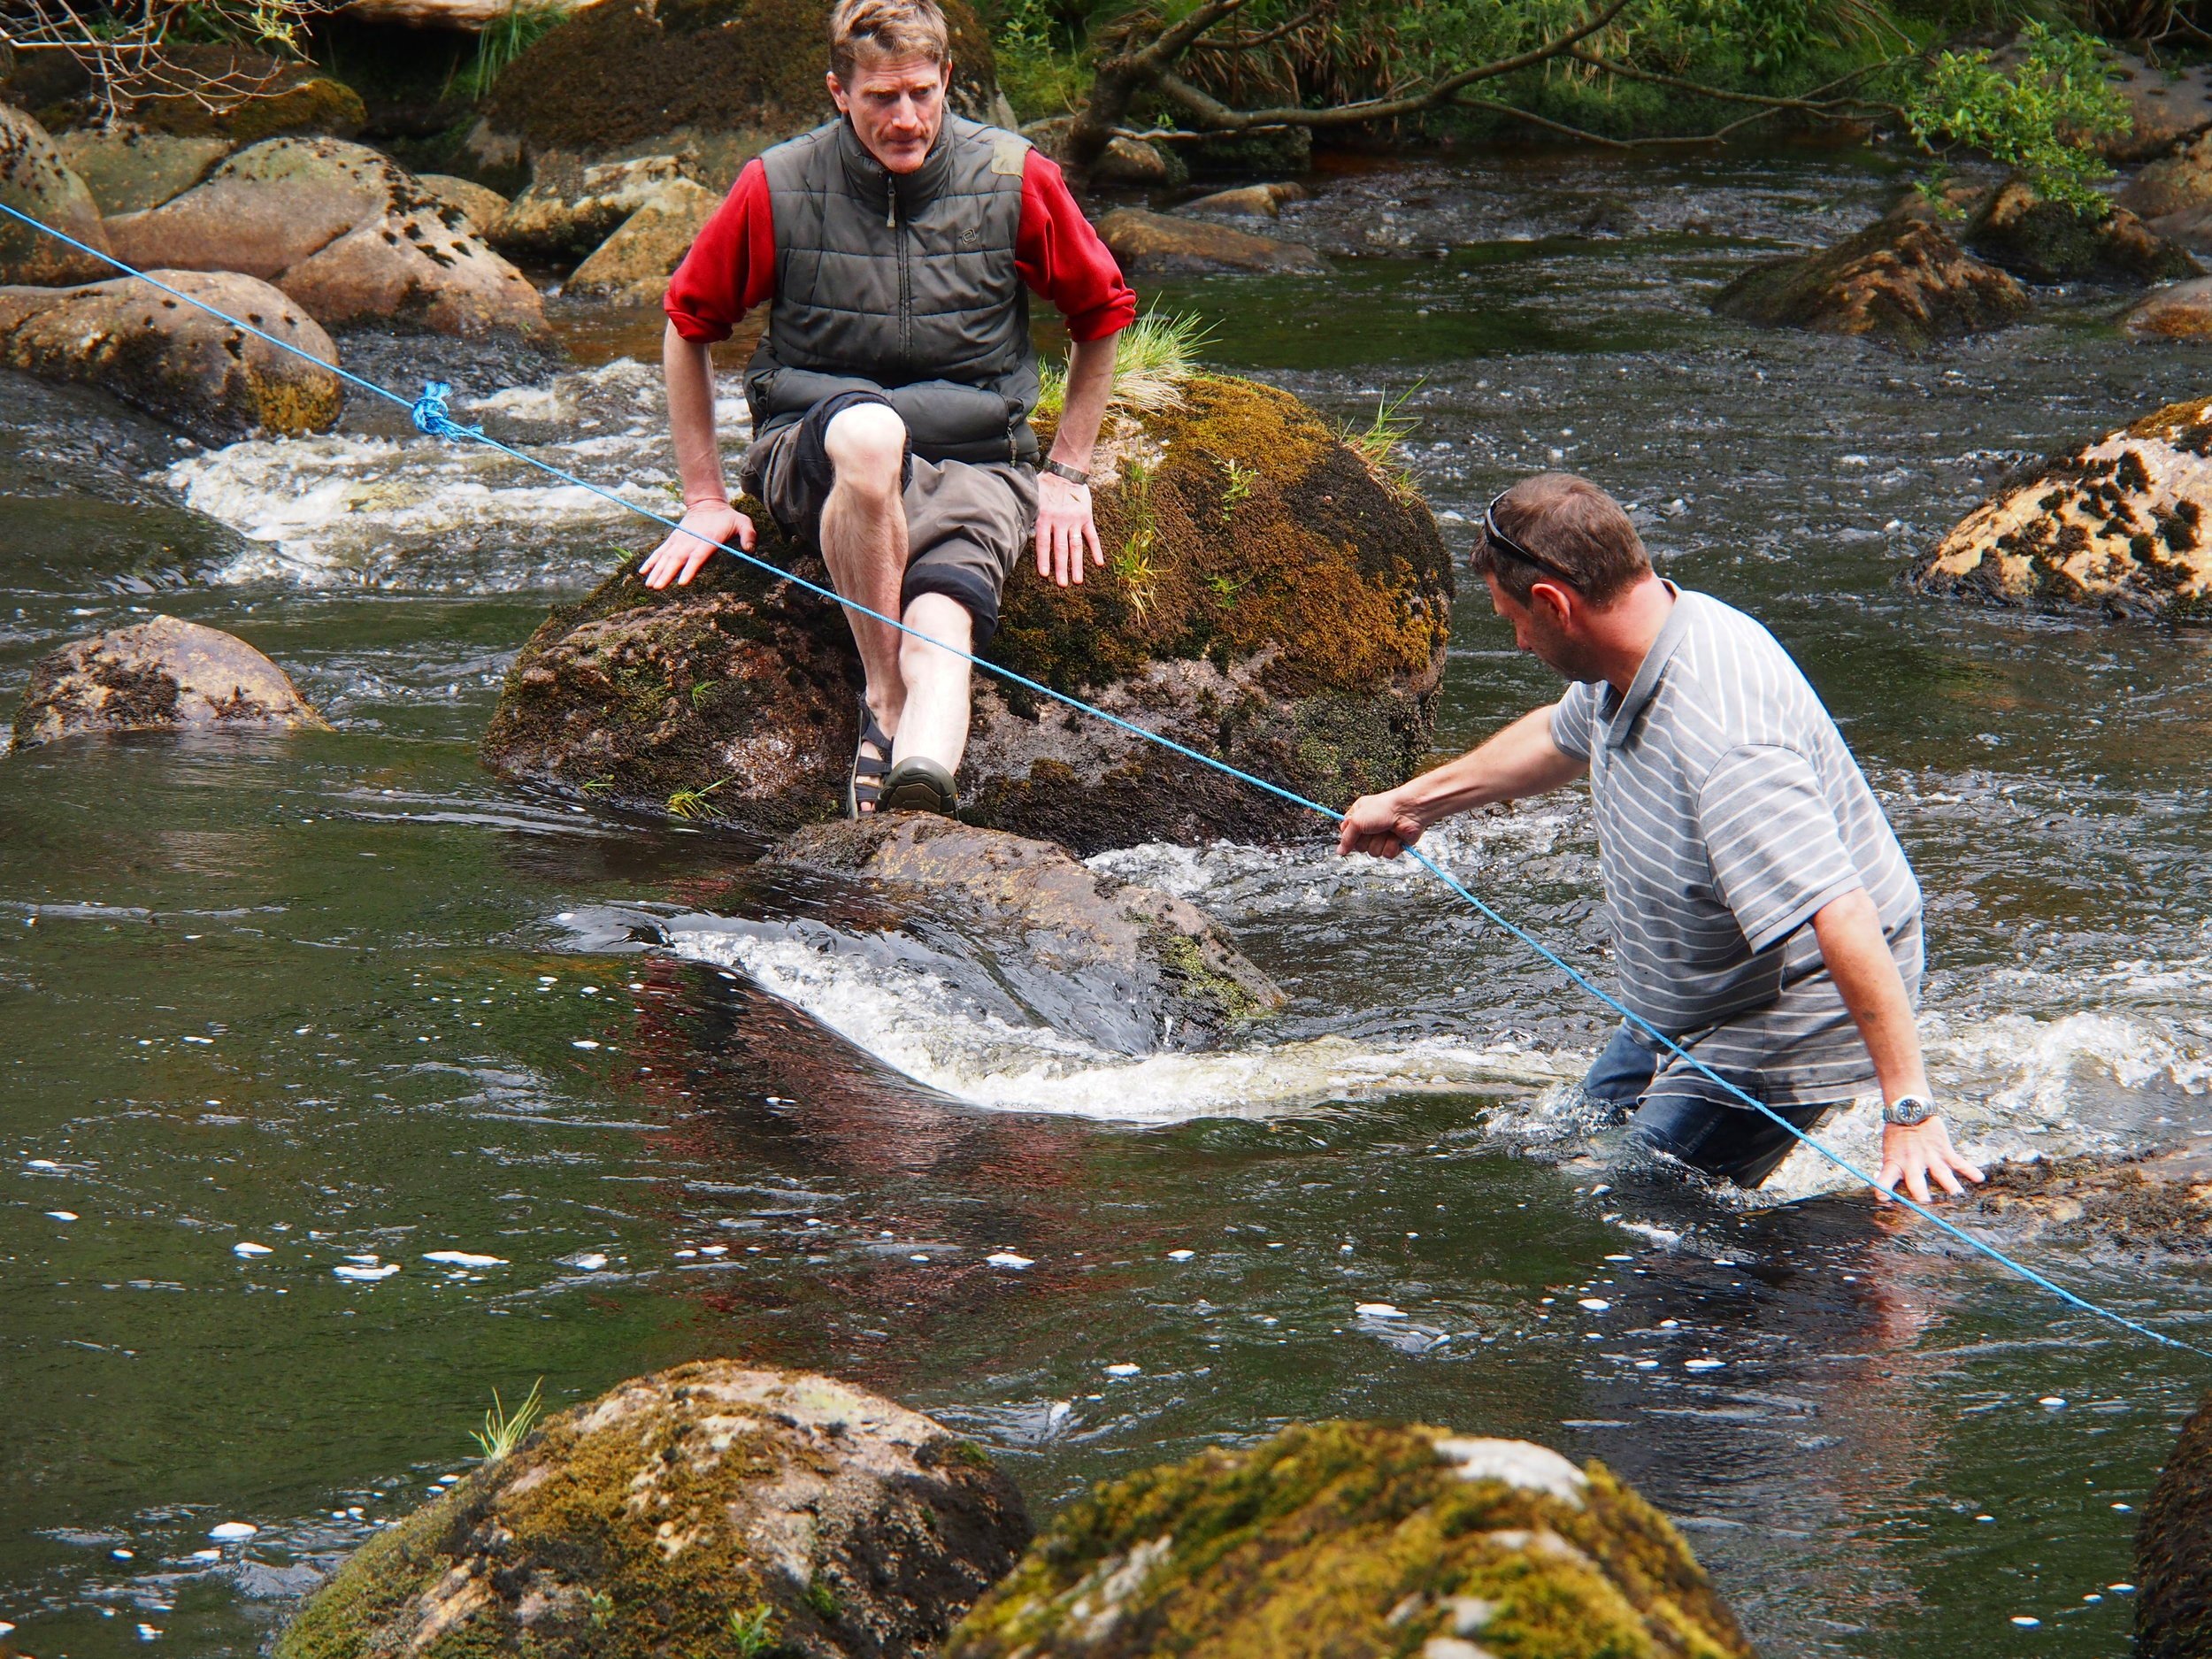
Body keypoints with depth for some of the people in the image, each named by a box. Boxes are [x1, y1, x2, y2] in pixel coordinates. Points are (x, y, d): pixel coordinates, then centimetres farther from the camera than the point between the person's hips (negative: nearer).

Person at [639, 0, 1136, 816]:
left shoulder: (1014, 182, -1)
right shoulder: (777, 189, -3)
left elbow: (1102, 318, 16)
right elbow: (689, 325, 11)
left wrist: (1066, 474, 12)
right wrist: (706, 499, 10)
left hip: (975, 462, 0)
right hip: (810, 456, 0)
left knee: (940, 620, -33)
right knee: (868, 429, -39)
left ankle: (922, 767, -62)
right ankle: (883, 700, -32)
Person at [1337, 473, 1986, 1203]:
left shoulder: (1720, 741, -38)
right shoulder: (1628, 663, -5)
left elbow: (1844, 919, -43)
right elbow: (1560, 738, 21)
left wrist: (1909, 1112, -47)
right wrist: (1411, 803, 32)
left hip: (1783, 1024, -11)